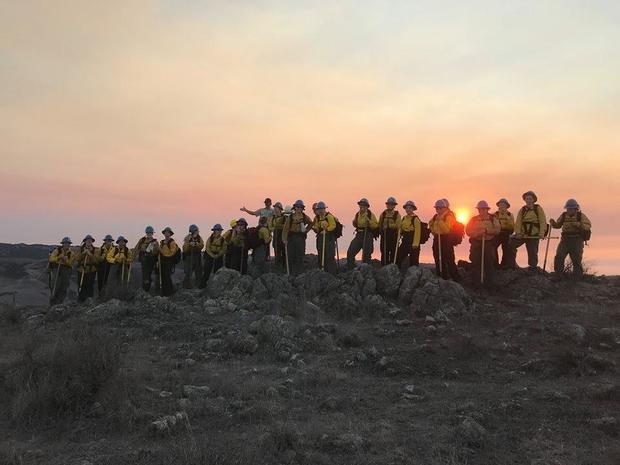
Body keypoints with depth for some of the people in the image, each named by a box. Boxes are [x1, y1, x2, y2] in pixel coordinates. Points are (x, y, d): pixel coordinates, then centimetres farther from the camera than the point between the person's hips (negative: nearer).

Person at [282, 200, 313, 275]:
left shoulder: (305, 217, 6)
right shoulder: (290, 217, 0)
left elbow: (311, 223, 26)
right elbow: (286, 228, -4)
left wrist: (306, 230, 12)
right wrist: (284, 239, -12)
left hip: (301, 238, 1)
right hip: (291, 237, -1)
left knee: (300, 256, 0)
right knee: (291, 256, 1)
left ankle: (299, 271, 6)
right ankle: (291, 272, 10)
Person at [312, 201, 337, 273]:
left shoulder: (329, 216, -8)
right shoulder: (317, 217, 14)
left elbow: (333, 225, -17)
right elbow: (317, 229, 14)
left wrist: (326, 229, -28)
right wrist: (315, 228, -7)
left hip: (329, 238, -7)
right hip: (320, 237, 7)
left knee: (330, 256, -9)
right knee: (321, 256, 10)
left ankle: (331, 272, -5)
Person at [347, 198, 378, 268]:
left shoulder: (371, 214, -5)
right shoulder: (357, 214, 11)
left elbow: (376, 226, -11)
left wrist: (368, 221, -23)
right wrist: (354, 223, 4)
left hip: (368, 236, -5)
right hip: (359, 234, 5)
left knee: (366, 254, 0)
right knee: (350, 252, 0)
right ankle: (350, 268, 9)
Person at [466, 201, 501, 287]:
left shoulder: (493, 219, 6)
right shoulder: (473, 219, 9)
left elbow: (497, 230, -6)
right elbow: (468, 231, 0)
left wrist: (487, 230, -18)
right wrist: (478, 232, -15)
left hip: (489, 244, -1)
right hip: (476, 244, 1)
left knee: (489, 264, 1)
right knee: (475, 264, 0)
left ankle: (489, 282, 10)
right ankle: (475, 282, 7)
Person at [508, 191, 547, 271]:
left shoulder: (538, 209, -1)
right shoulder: (522, 210, 8)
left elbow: (543, 222, -8)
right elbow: (518, 222, -1)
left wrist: (542, 234, -19)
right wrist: (518, 233, -15)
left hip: (534, 236, -2)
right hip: (522, 234, 3)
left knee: (533, 253, 3)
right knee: (510, 244, -13)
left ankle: (533, 268, 21)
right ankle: (512, 265, 0)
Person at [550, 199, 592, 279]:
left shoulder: (581, 215, -3)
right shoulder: (564, 216, 7)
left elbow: (588, 226, -14)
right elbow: (557, 225, 15)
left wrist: (577, 224, -29)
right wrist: (553, 222, -7)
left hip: (577, 240, -3)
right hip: (565, 239, 3)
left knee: (576, 259, 3)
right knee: (559, 257, -8)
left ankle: (577, 277, 18)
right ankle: (558, 276, 0)